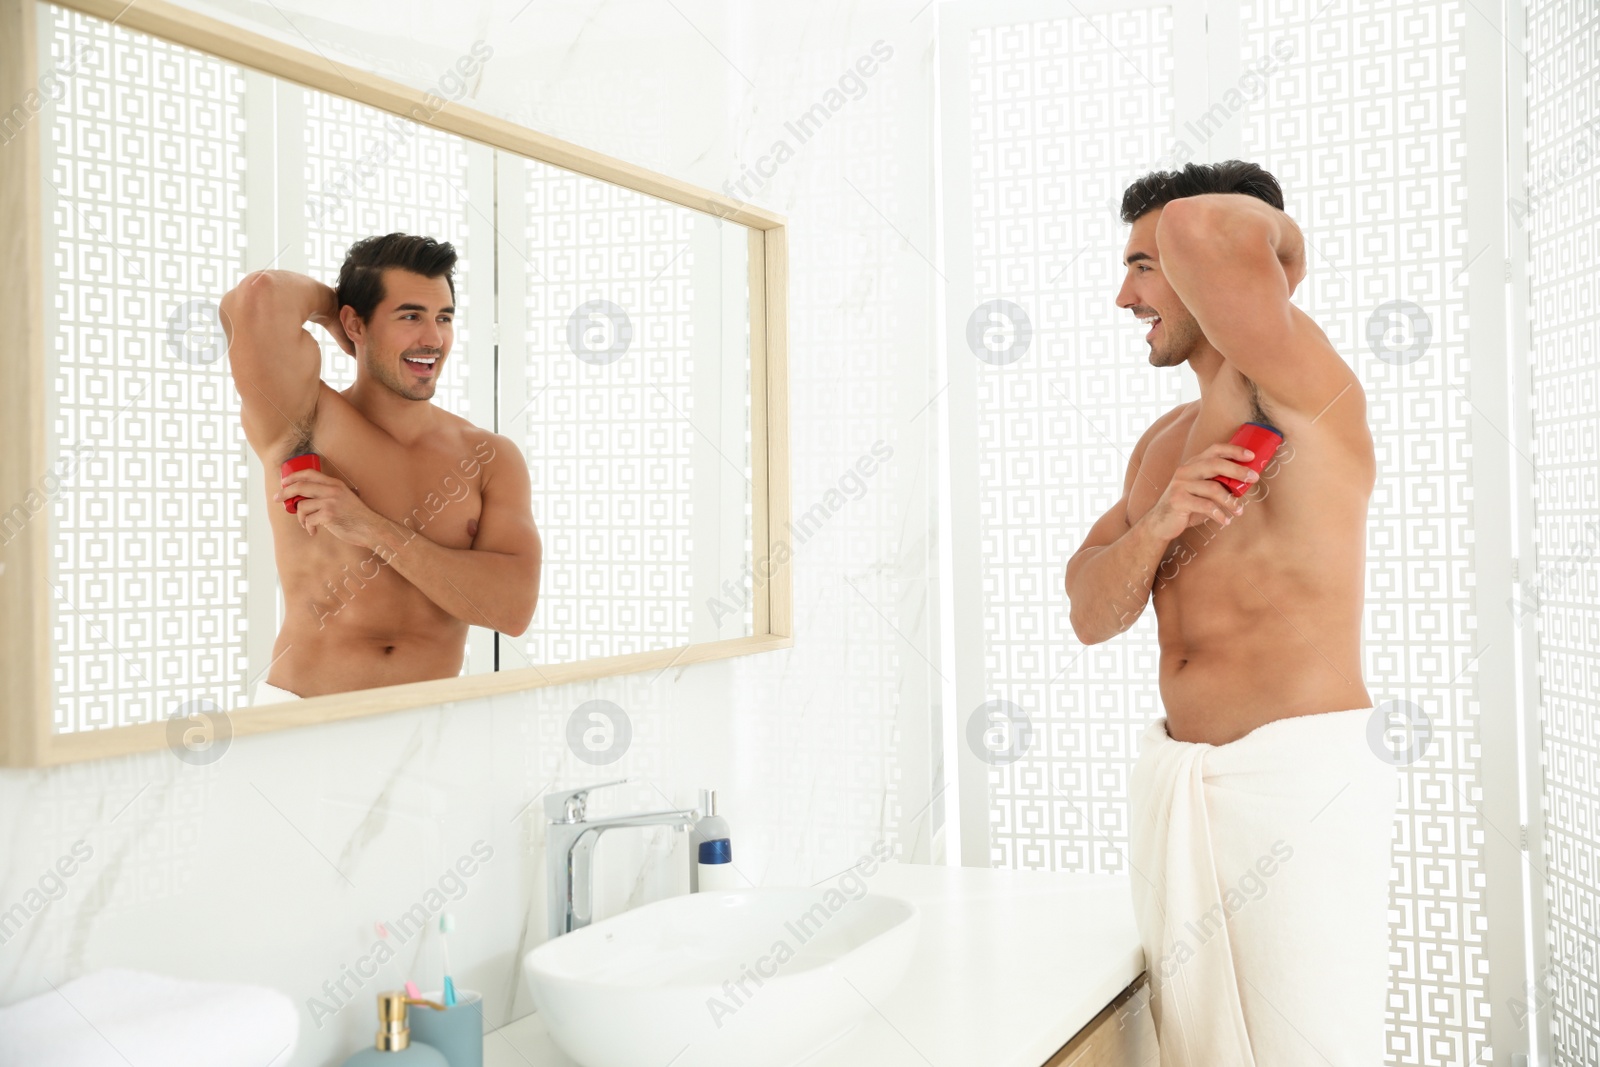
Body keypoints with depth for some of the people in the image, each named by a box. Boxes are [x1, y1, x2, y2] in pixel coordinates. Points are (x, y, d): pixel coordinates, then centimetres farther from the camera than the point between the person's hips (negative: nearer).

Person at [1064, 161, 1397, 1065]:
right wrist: (1156, 523, -9)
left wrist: (1271, 232, -4)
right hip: (1177, 778, 8)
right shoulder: (1165, 441, 16)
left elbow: (1201, 228, -27)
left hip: (1303, 773, -7)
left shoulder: (1299, 391, -9)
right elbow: (1091, 614, 10)